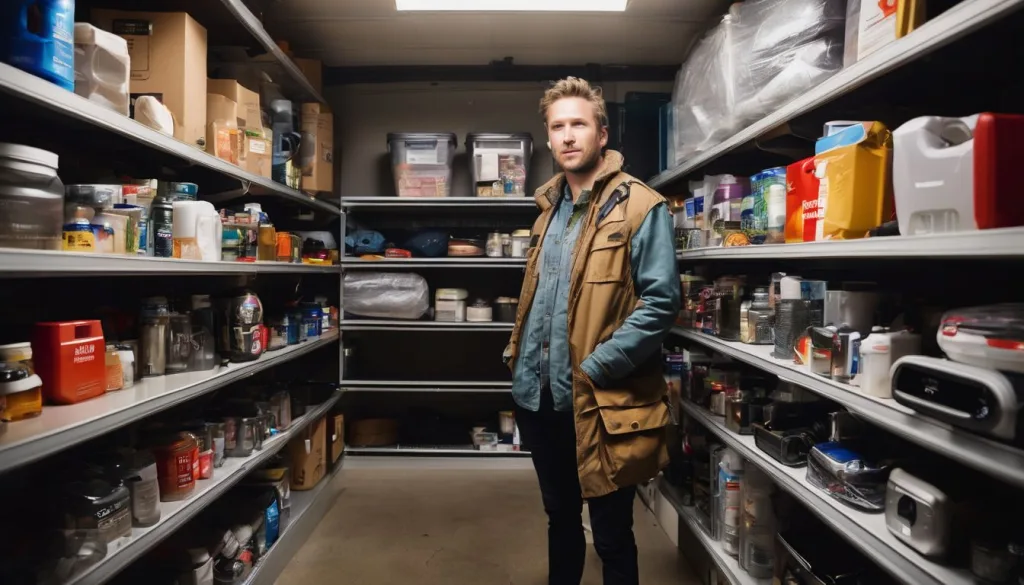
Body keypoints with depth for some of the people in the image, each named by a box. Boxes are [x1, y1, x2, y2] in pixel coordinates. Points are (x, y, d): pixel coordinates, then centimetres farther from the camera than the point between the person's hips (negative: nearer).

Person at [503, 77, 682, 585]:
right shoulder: (550, 206, 12)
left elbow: (660, 303, -17)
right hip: (539, 395, 7)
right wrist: (519, 356, 8)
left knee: (611, 533, 11)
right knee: (560, 517, 24)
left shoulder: (640, 208, -11)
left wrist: (595, 369, -18)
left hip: (599, 402, -6)